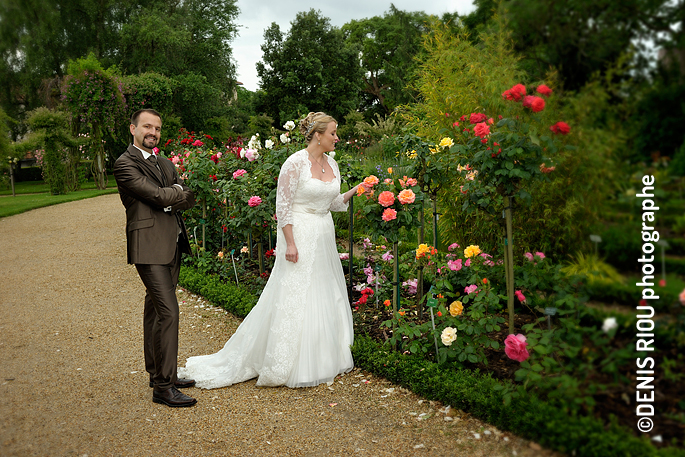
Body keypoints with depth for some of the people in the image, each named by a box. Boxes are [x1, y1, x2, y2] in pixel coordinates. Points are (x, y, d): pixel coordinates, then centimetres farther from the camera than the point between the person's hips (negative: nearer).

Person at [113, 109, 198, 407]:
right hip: (149, 247, -8)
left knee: (156, 310, 16)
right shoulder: (125, 164, -6)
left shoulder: (166, 164, 19)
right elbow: (158, 195, -15)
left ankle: (158, 374, 26)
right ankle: (163, 386, -5)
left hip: (172, 245, 8)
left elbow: (188, 199, 9)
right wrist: (179, 193, 2)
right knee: (168, 311, -13)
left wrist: (168, 199, -9)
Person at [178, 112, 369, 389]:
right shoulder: (295, 163, -14)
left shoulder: (331, 164, 9)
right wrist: (290, 243, -19)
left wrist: (355, 191, 3)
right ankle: (286, 366, 10)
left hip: (324, 238, 8)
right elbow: (283, 206, -15)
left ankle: (320, 360, 27)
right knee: (294, 299, -3)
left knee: (325, 297, 13)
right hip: (300, 237, -8)